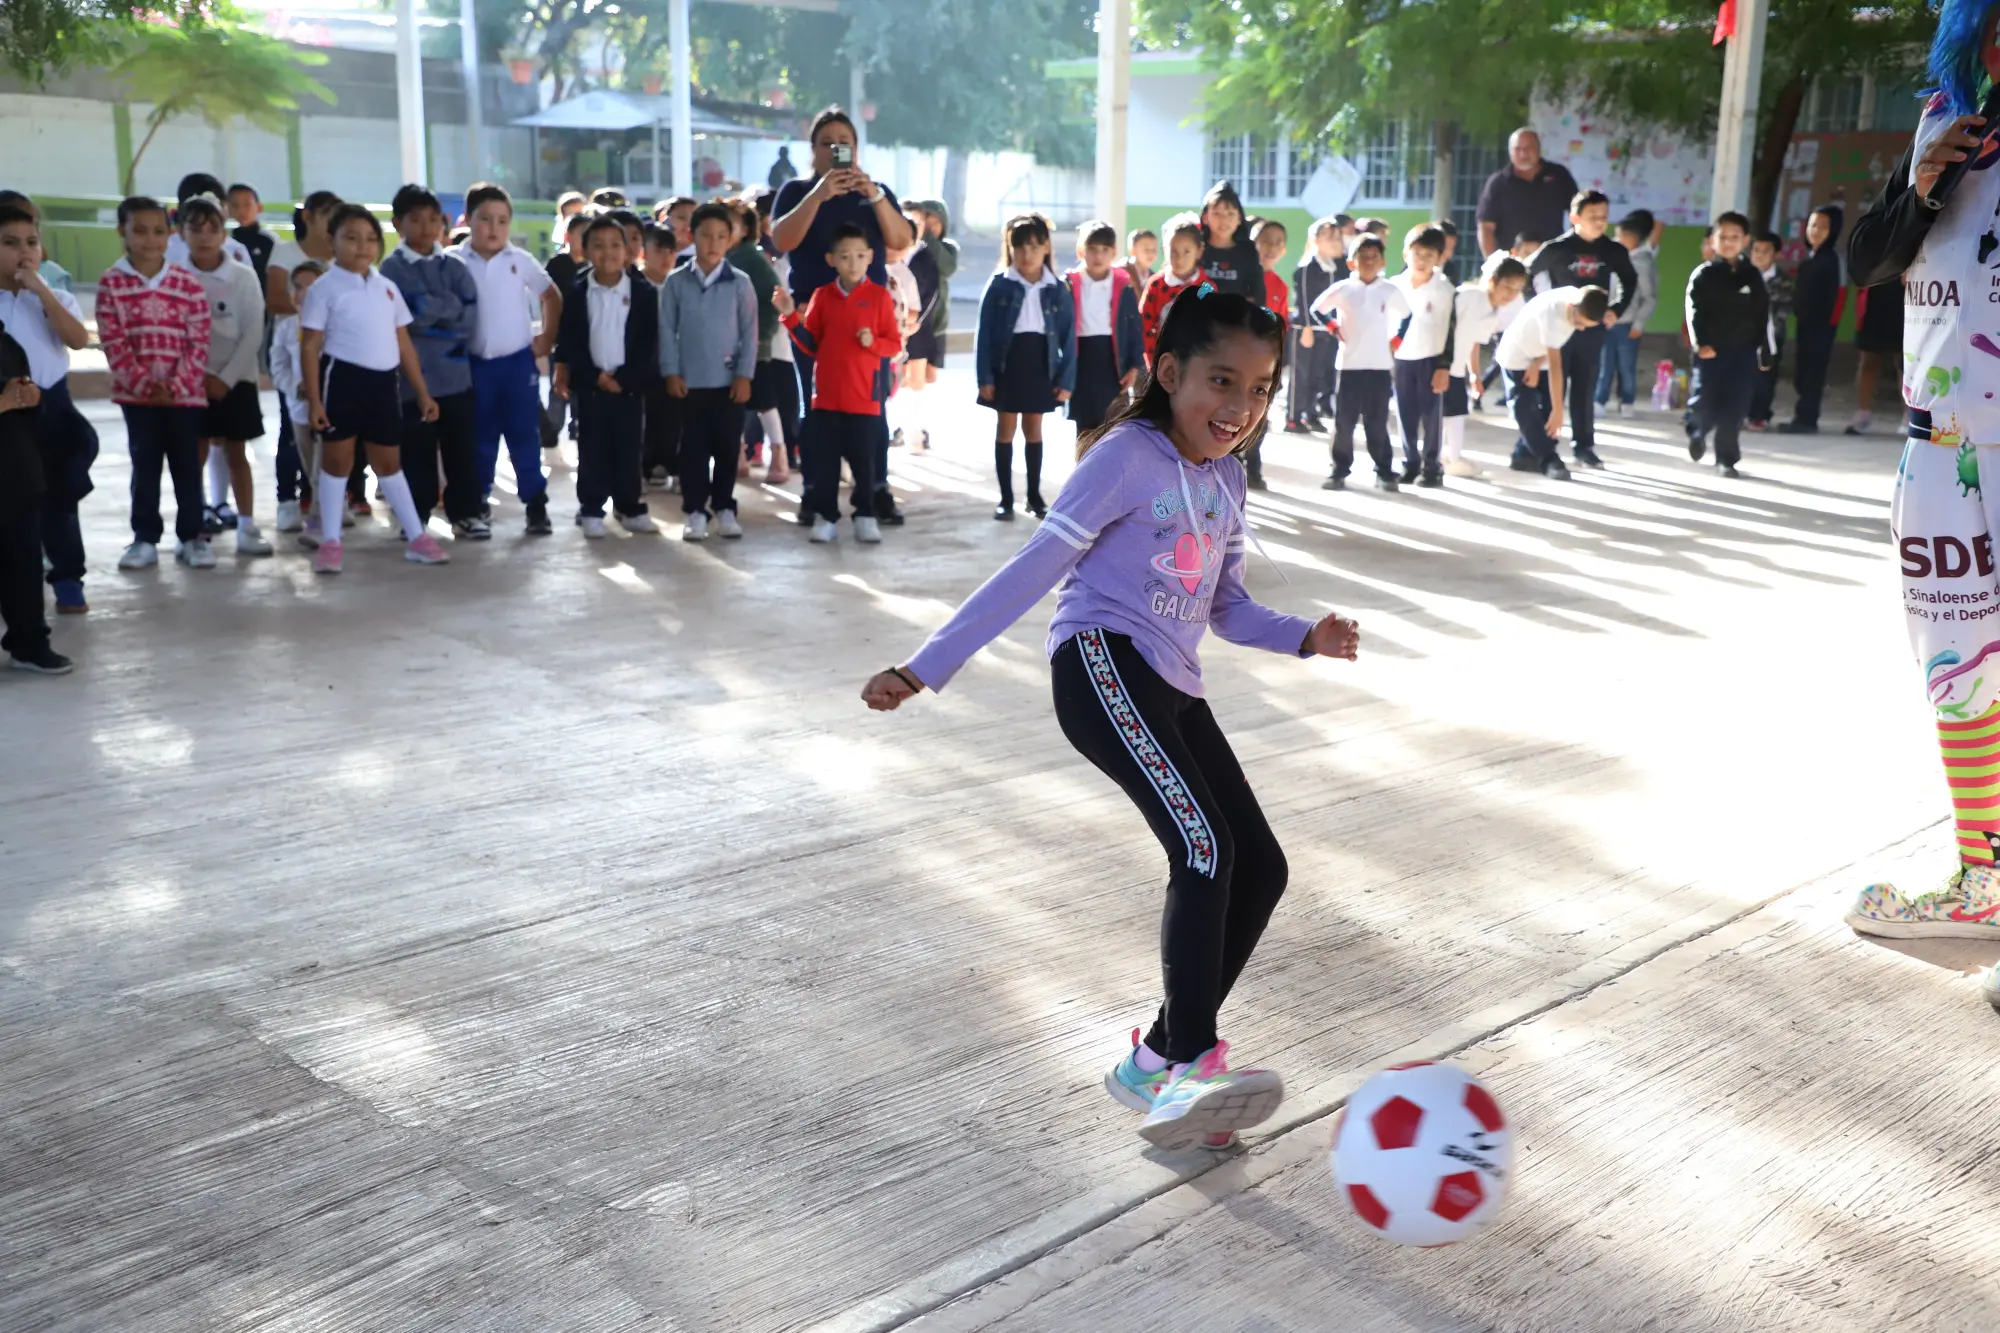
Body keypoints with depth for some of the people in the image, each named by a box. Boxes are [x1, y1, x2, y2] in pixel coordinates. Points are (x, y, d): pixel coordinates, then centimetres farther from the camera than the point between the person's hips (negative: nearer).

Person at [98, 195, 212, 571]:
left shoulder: (189, 284, 0)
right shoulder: (111, 284, -1)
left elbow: (198, 343, -3)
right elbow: (113, 344, -6)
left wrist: (176, 385, -12)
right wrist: (144, 384, -14)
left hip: (185, 392, 0)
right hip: (136, 393, 0)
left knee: (187, 466, 6)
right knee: (144, 466, 7)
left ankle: (191, 536, 16)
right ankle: (145, 539, 14)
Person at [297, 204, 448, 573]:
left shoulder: (387, 288, 11)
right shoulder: (324, 289, -5)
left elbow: (403, 343, 14)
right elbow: (310, 346, -7)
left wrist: (422, 392, 12)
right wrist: (314, 400, -14)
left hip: (382, 382, 5)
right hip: (342, 379, -5)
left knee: (389, 461, 15)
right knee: (337, 460, 3)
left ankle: (416, 538, 18)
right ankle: (330, 542, 12)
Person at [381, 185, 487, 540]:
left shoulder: (455, 265, 9)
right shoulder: (392, 268, -2)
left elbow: (471, 316, -1)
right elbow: (410, 315, -15)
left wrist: (434, 310, -11)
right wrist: (452, 306, -8)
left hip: (458, 374, 3)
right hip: (415, 377, -3)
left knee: (463, 448, 8)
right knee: (417, 453, 5)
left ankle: (465, 514, 18)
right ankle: (416, 518, 15)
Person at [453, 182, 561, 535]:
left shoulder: (521, 260, 1)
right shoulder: (455, 262, -3)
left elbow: (551, 297, 13)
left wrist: (547, 338, 8)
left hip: (518, 360, 0)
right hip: (475, 363, 0)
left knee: (525, 433, 1)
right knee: (481, 436, 10)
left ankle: (536, 503, 5)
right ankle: (479, 499, 23)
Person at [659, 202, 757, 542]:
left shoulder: (740, 282, -1)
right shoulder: (676, 281, 0)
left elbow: (750, 332, -1)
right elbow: (667, 330, 2)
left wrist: (745, 375, -6)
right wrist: (671, 372, -4)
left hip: (729, 381, 0)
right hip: (689, 382, 0)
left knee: (727, 448, 8)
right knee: (693, 449, 5)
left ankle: (724, 507, 21)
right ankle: (695, 511, 12)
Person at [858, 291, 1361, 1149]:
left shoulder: (1225, 479, 15)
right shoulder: (1128, 455, -8)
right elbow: (1034, 569, -11)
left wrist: (1304, 637, 1)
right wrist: (925, 668, -14)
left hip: (1172, 689, 9)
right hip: (1103, 664, -8)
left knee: (1259, 869, 3)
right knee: (1205, 849, -24)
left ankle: (1160, 1064, 11)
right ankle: (1187, 1065, -21)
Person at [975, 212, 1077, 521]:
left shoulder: (1057, 290, -1)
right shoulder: (999, 285, -5)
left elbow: (1068, 336, 1)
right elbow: (985, 333, -5)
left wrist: (1066, 379, -4)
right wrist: (984, 376, -10)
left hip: (1041, 364, 1)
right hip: (1007, 362, -1)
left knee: (1034, 429, 11)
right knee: (1006, 429, 5)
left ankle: (1034, 494, 20)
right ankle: (1006, 498, 10)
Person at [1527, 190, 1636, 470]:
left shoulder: (1614, 252, -1)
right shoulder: (1555, 249, -12)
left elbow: (1630, 282, 17)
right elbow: (1527, 275, -2)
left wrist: (1617, 310, 6)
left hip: (1594, 329, 3)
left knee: (1586, 390, 9)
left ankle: (1583, 444, 18)